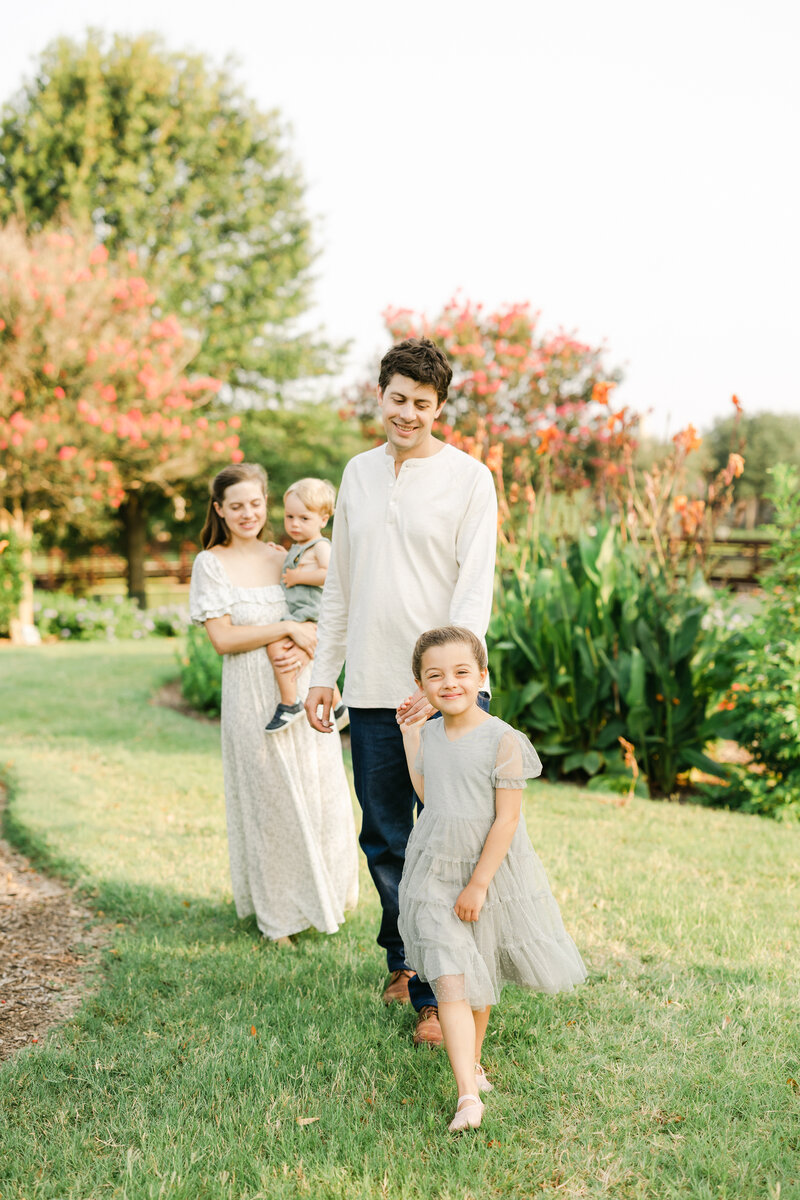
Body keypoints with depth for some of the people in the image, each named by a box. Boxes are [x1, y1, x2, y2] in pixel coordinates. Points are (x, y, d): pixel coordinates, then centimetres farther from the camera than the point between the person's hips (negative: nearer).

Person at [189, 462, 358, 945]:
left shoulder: (285, 557, 9)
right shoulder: (211, 563, -2)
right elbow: (222, 637, -11)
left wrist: (307, 646, -12)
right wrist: (289, 628, -16)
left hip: (303, 689, 4)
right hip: (253, 698, -4)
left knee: (320, 792, 7)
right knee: (268, 797, 2)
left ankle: (324, 895, 27)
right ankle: (278, 914, 15)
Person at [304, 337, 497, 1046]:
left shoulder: (468, 478, -3)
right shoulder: (359, 474, 12)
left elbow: (476, 587, -10)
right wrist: (323, 673, 13)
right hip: (372, 691, 4)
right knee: (385, 839, 12)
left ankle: (438, 994, 8)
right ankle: (403, 960, 32)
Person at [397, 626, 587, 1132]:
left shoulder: (503, 741, -16)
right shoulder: (430, 734, 1)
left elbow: (507, 819, -15)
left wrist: (479, 883, -15)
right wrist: (410, 737, 9)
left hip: (491, 871, -2)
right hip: (435, 875, 2)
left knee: (482, 981, 16)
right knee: (451, 984, -9)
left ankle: (472, 1062, 39)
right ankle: (468, 1096, -11)